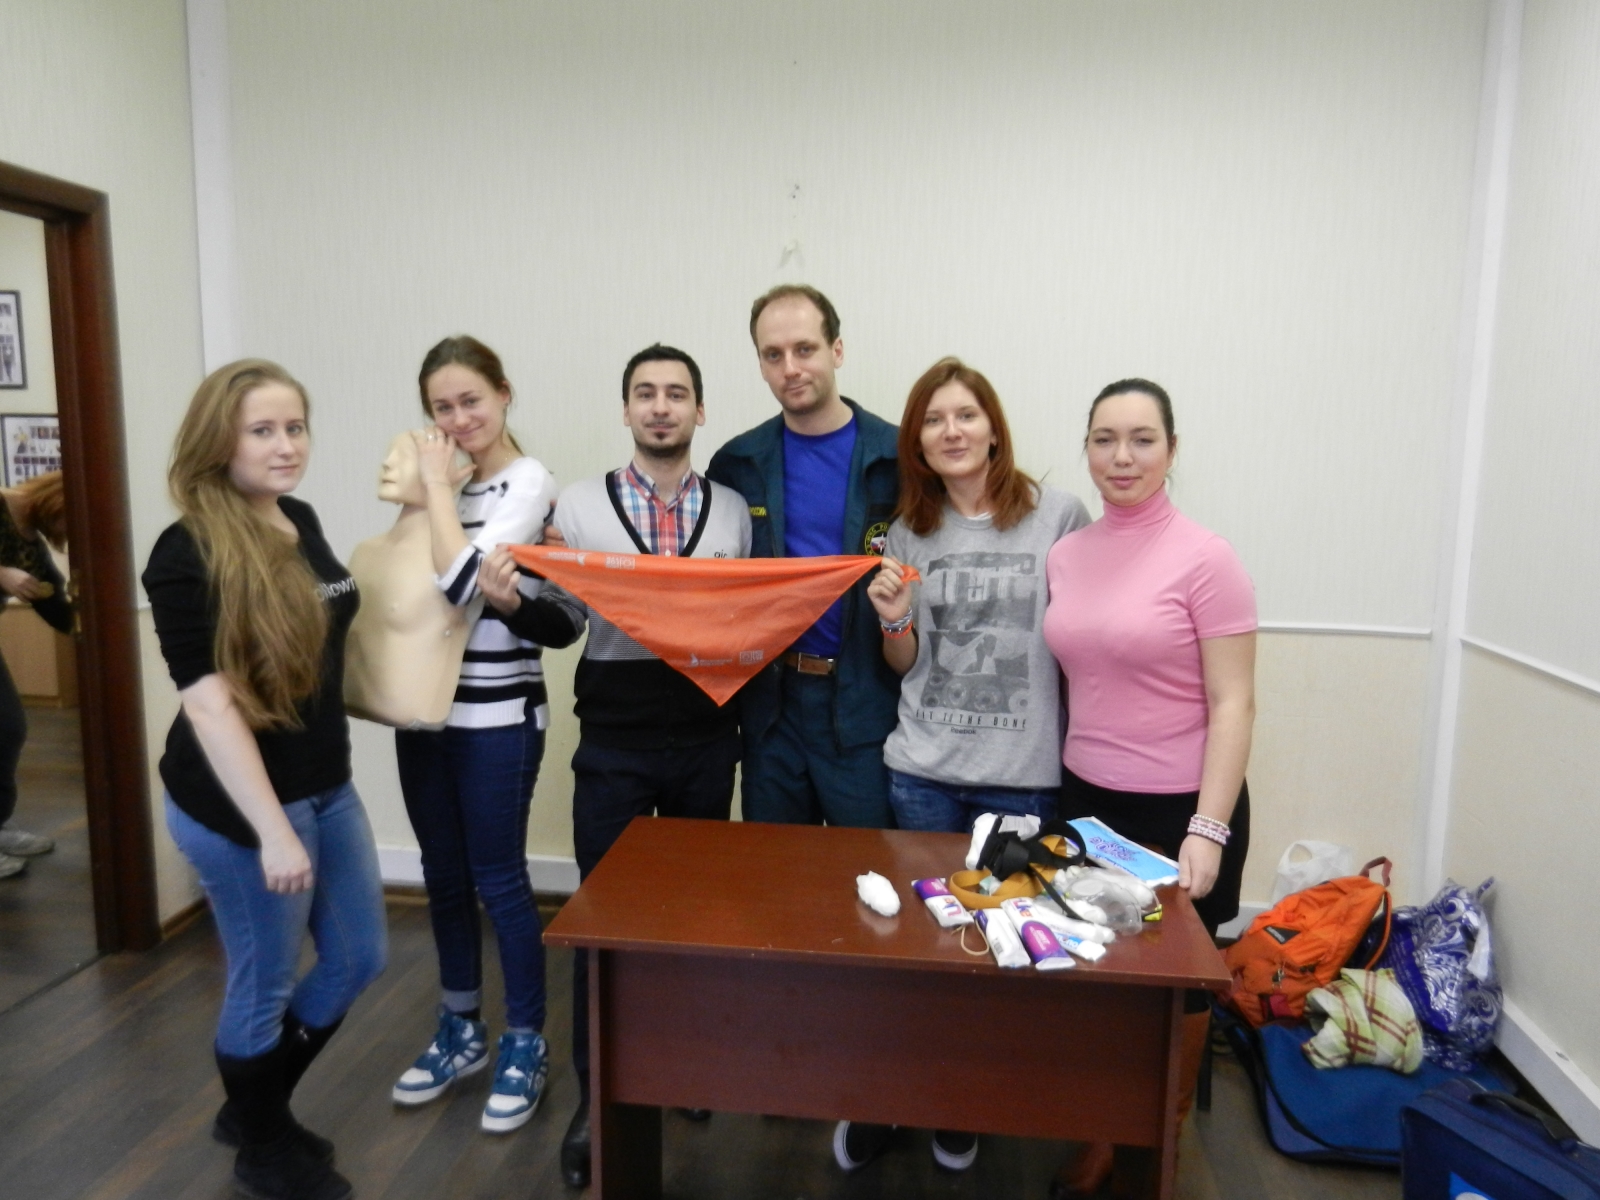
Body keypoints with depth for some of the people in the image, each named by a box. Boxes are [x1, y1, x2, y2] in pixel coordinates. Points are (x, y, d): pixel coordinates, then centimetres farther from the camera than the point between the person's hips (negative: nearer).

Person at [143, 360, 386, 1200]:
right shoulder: (188, 553, -18)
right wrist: (271, 830, -24)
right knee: (264, 985, 11)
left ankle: (258, 1107, 43)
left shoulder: (302, 523, 5)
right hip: (240, 805, -8)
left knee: (359, 957, 19)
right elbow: (209, 703, -22)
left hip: (327, 788, 8)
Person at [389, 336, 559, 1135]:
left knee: (499, 880, 3)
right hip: (425, 710, 7)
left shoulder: (528, 484, -11)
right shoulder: (444, 481, 10)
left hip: (496, 717, -7)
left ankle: (525, 1047, 21)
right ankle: (461, 1032, 34)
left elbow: (460, 581, -23)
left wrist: (439, 485, -14)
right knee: (444, 878, 16)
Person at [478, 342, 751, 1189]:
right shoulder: (578, 506, -1)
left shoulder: (734, 510, 3)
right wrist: (510, 602, -18)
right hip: (612, 747, -1)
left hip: (707, 744, 2)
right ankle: (595, 1094, 24)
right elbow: (561, 627, 0)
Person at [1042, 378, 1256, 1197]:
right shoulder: (1065, 556, 3)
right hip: (1086, 798, 4)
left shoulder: (1204, 559, -12)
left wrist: (1208, 830, -17)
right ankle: (1108, 1133, 36)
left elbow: (1233, 703, -12)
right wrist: (1058, 782, 9)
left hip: (1179, 806, -4)